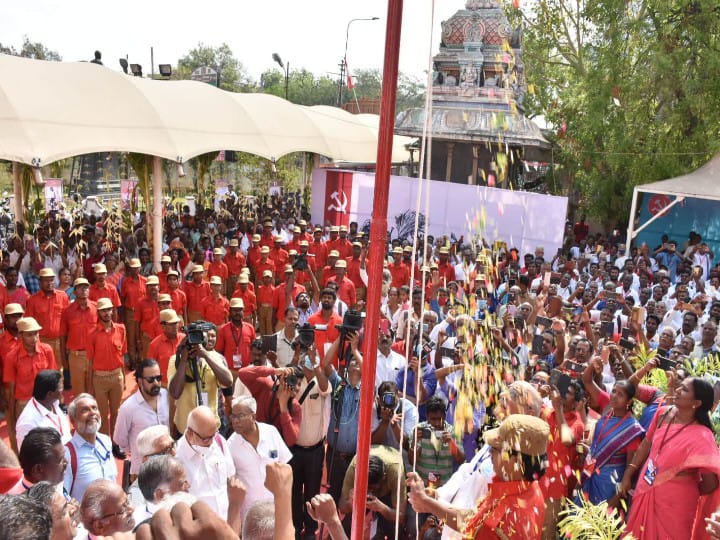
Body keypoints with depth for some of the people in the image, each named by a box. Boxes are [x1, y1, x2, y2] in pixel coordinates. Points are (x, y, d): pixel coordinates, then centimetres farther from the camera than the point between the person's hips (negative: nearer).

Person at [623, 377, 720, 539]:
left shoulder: (701, 435, -22)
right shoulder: (663, 413, -5)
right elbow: (647, 444, 8)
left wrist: (685, 493, -1)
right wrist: (628, 474, 8)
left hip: (674, 501, -5)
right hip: (645, 490, 5)